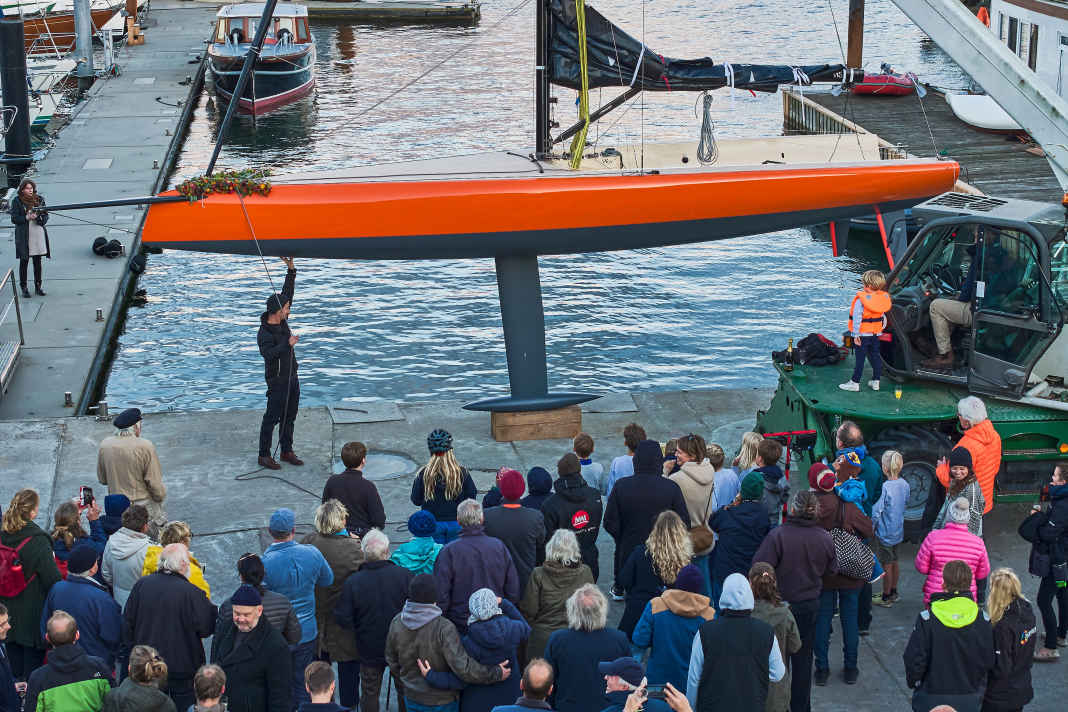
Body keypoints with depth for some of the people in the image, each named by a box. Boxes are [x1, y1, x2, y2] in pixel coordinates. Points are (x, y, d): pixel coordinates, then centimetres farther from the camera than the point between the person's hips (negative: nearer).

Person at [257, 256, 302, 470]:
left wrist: (291, 269, 4)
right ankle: (264, 456, 5)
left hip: (292, 377, 9)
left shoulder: (280, 320, 2)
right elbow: (268, 353, -37)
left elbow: (287, 292, 9)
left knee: (289, 417, 15)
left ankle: (287, 452, 26)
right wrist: (288, 344, -34)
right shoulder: (264, 333, -21)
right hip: (277, 381, -9)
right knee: (272, 418, -2)